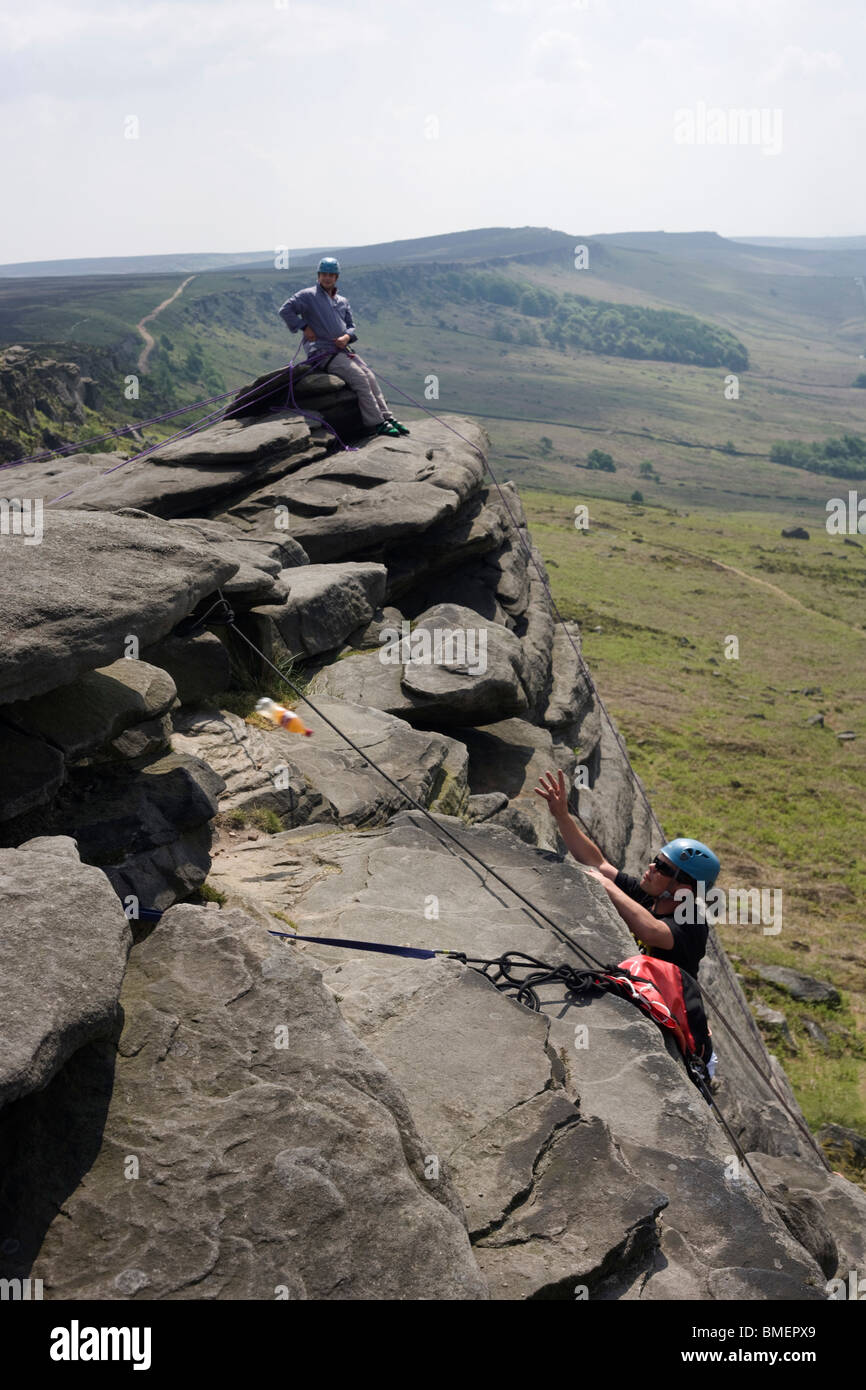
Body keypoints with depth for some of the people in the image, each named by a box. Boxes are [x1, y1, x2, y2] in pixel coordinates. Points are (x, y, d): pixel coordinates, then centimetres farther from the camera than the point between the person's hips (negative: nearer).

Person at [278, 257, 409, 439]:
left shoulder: (342, 301, 20)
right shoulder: (309, 295, 0)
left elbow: (351, 325, 22)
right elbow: (285, 310, -6)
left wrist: (347, 336, -1)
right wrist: (304, 327, -11)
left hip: (342, 349, 7)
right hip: (322, 352, -7)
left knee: (370, 377, -7)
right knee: (359, 377, -21)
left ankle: (386, 418, -3)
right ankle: (375, 424, -20)